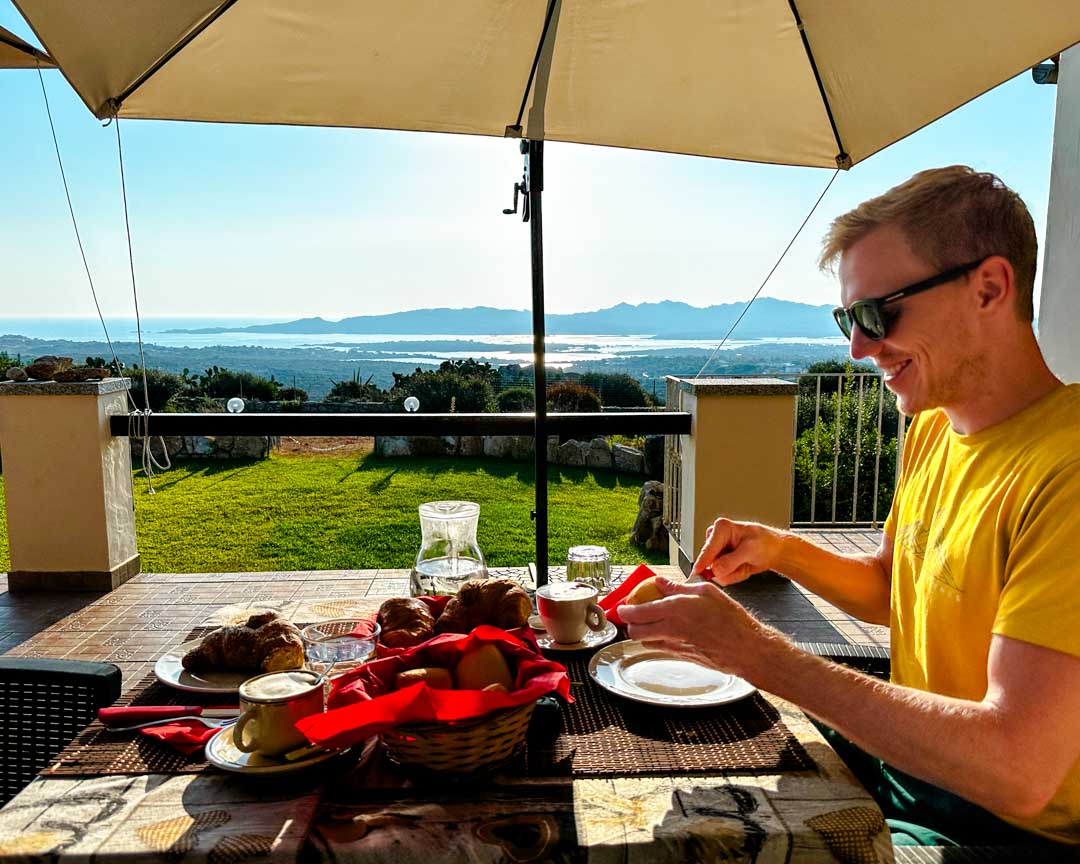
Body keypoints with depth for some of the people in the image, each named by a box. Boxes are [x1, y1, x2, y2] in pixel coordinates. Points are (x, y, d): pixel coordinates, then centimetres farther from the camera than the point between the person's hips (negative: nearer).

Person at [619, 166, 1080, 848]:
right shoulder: (933, 430, 2)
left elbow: (1017, 770, -32)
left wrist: (755, 651, -29)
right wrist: (780, 550, -6)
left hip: (1006, 824, -7)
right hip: (908, 755, 7)